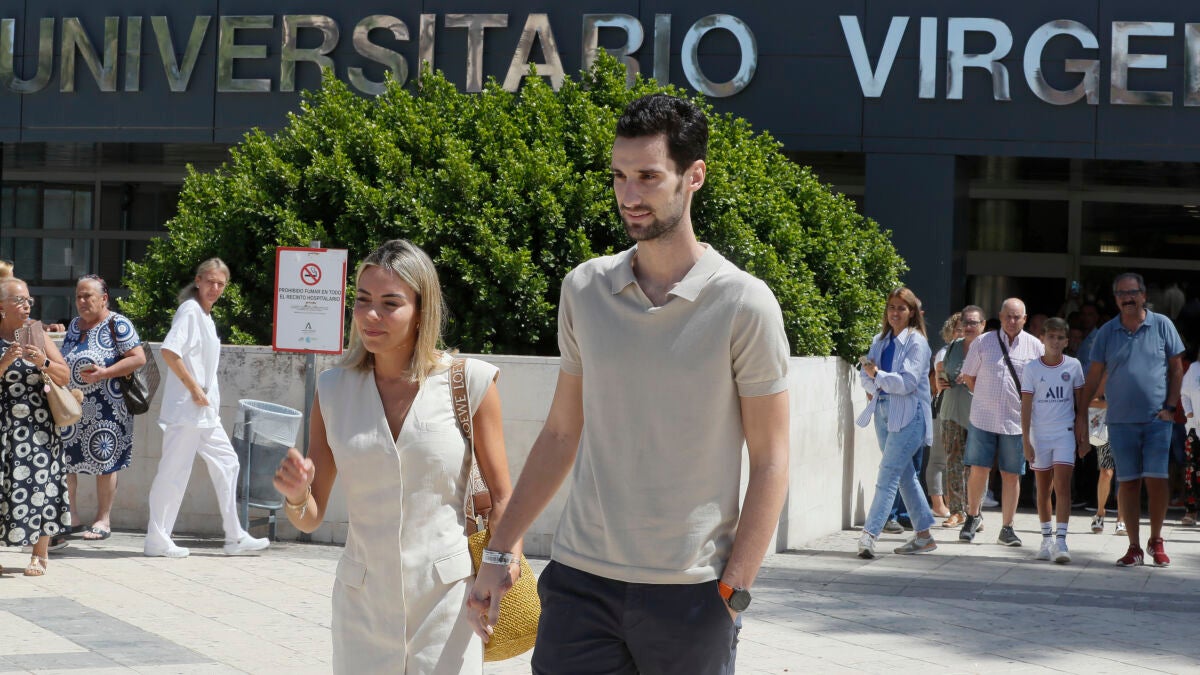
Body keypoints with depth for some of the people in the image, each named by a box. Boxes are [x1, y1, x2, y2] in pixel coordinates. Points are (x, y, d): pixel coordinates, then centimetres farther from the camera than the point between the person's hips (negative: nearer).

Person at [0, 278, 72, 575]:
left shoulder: (37, 334, 7)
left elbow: (64, 377, 6)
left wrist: (44, 363, -11)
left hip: (37, 424, 1)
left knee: (39, 483, -3)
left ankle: (40, 555, 5)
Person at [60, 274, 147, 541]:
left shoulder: (117, 324, -6)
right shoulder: (75, 325, 16)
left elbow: (138, 358, -13)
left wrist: (104, 373, -20)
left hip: (105, 407, -7)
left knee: (104, 462, -2)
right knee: (62, 459, 3)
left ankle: (103, 520, 6)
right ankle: (70, 517, 13)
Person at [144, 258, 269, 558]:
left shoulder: (206, 316, 16)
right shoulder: (189, 311, -12)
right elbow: (169, 351, -23)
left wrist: (205, 393, 12)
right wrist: (194, 388, -20)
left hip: (205, 410, 10)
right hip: (185, 408, -10)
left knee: (226, 463, 12)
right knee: (175, 471, -5)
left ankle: (235, 538, 17)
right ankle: (157, 541, 2)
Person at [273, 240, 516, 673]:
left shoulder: (469, 383, -7)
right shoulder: (334, 390, 2)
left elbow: (501, 498, -1)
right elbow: (311, 518, 5)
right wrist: (296, 496, -16)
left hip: (446, 601, -3)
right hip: (363, 601, 3)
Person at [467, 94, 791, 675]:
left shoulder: (745, 305, -5)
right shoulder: (584, 289, 6)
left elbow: (769, 463, -3)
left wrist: (731, 593, -8)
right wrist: (499, 552, 10)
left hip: (688, 592, -3)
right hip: (580, 582, 3)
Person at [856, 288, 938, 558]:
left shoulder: (916, 342, -7)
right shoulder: (881, 340, 13)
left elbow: (908, 382, -16)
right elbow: (865, 373, 9)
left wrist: (878, 376, -24)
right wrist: (873, 386, -11)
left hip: (908, 415, -7)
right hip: (883, 412, 7)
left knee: (889, 473, -13)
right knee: (905, 474, 12)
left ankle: (870, 534, -19)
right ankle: (923, 535, 19)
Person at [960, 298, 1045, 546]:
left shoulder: (1035, 347, 3)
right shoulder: (983, 342, 3)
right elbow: (968, 376, 12)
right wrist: (986, 398, 8)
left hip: (1016, 421, 0)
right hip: (983, 419, 0)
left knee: (1011, 475, 3)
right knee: (978, 470, -2)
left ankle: (1007, 528, 11)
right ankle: (972, 516, 19)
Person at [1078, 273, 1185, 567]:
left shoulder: (1161, 325, 3)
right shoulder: (1107, 332, 6)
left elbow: (1176, 368, 6)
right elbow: (1094, 375, 9)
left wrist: (1170, 407, -2)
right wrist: (1082, 415, 6)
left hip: (1157, 418, -1)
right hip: (1121, 420, 1)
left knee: (1156, 479, -7)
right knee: (1127, 482, 1)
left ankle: (1156, 541, 11)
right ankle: (1134, 547, 8)